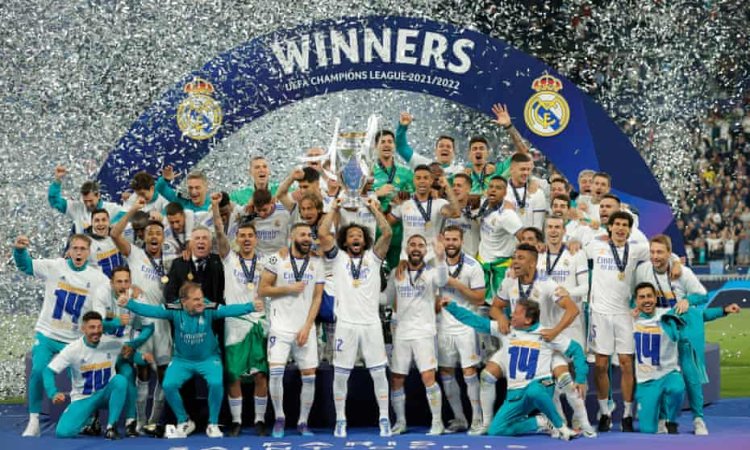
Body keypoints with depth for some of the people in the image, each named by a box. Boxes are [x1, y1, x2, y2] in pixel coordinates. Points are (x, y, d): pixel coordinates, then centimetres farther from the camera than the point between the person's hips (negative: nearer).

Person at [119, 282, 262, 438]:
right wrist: (129, 303, -35)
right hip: (182, 360, 2)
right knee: (168, 385, -20)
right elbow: (151, 310, -22)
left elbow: (230, 310, -32)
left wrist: (251, 306, -48)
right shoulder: (175, 310, -15)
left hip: (208, 358, -2)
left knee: (216, 383, -28)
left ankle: (213, 424, -3)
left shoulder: (209, 308, -19)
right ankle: (184, 422, 8)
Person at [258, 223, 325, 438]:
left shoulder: (317, 263, 6)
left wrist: (307, 327, -6)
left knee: (309, 376, 2)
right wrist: (289, 288, -12)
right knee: (276, 372, -13)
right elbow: (262, 290, -1)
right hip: (280, 327, -3)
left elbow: (317, 298, 3)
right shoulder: (277, 259, -2)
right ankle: (279, 418, 6)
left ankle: (303, 422, 16)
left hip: (305, 328, 3)